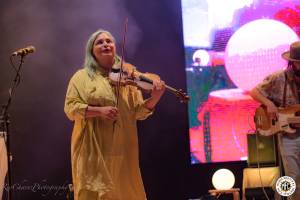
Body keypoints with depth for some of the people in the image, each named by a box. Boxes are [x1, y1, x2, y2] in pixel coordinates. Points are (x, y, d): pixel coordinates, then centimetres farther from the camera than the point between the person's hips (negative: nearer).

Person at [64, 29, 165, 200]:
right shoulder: (82, 76, 4)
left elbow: (138, 112, 5)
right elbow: (70, 108, -4)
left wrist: (155, 98, -13)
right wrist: (99, 110, -17)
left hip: (123, 149, 3)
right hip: (93, 149, -3)